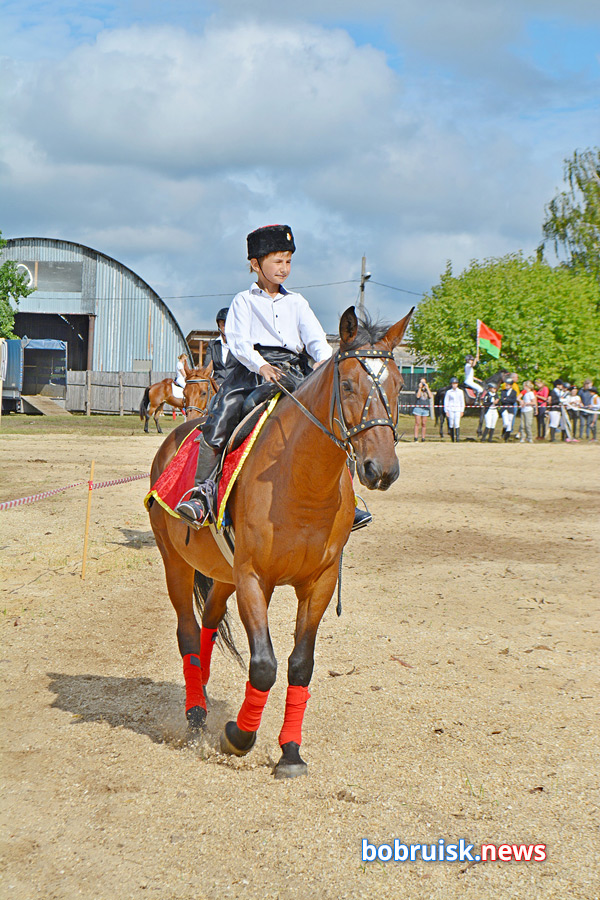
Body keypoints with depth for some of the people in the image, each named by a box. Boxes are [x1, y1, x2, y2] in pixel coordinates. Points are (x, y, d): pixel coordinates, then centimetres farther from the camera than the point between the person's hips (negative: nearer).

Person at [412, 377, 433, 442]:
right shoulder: (418, 389, 8)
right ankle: (416, 437, -9)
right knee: (417, 423, -7)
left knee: (424, 424, 3)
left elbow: (431, 396, -5)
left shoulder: (428, 390, 13)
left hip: (426, 408, 2)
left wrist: (427, 388, -4)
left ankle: (423, 438, 6)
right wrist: (420, 388, -9)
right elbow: (418, 396, -10)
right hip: (418, 407, -2)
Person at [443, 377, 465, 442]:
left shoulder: (460, 392, 7)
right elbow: (446, 402, 4)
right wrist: (446, 411, -2)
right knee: (451, 424, 0)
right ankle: (452, 439, 9)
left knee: (457, 424, -13)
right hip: (450, 409, 0)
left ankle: (458, 438, -17)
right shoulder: (448, 392, 3)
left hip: (457, 410, 0)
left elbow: (462, 402, 12)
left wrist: (462, 411, 8)